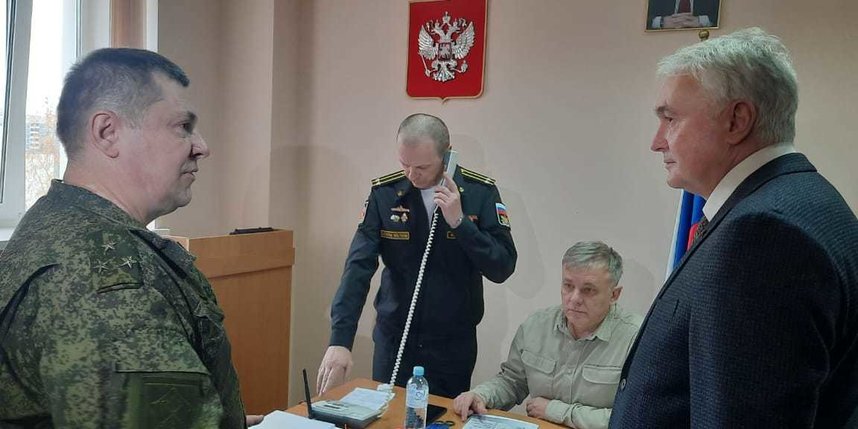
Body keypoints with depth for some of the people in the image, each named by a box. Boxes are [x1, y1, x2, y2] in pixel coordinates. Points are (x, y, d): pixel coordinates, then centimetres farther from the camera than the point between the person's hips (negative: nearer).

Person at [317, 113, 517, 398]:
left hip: (455, 343, 0)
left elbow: (502, 268, -11)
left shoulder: (481, 193, -9)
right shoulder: (384, 193, -7)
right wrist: (340, 340, -21)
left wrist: (459, 222, -23)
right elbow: (358, 266, -13)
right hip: (393, 338, 1)